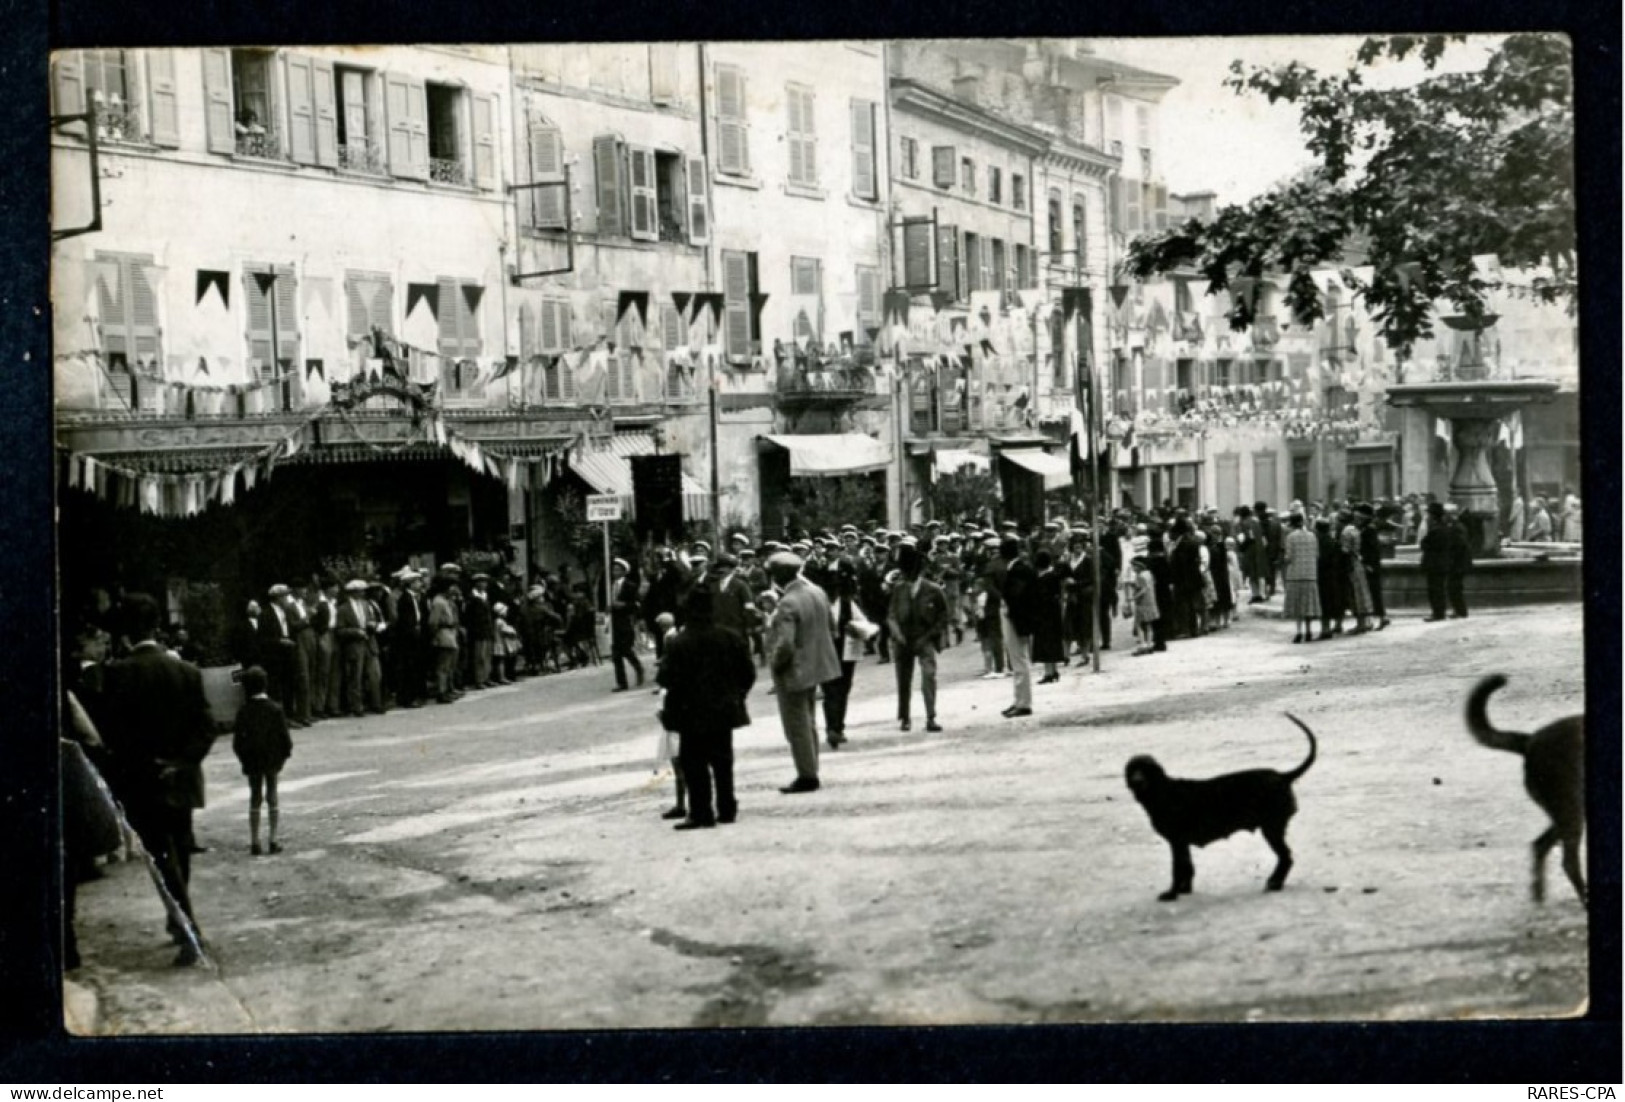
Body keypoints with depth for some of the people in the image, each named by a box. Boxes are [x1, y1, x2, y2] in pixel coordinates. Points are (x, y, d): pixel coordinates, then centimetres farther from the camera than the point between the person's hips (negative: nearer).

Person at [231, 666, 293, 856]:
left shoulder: (244, 711, -9)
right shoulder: (275, 709, -8)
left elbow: (237, 740, -7)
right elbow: (284, 736, -6)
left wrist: (243, 758, 6)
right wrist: (284, 755, 8)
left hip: (252, 761, 0)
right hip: (272, 759, 0)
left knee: (255, 798, 9)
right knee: (272, 797, 10)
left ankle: (254, 842, 8)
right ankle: (273, 840, 8)